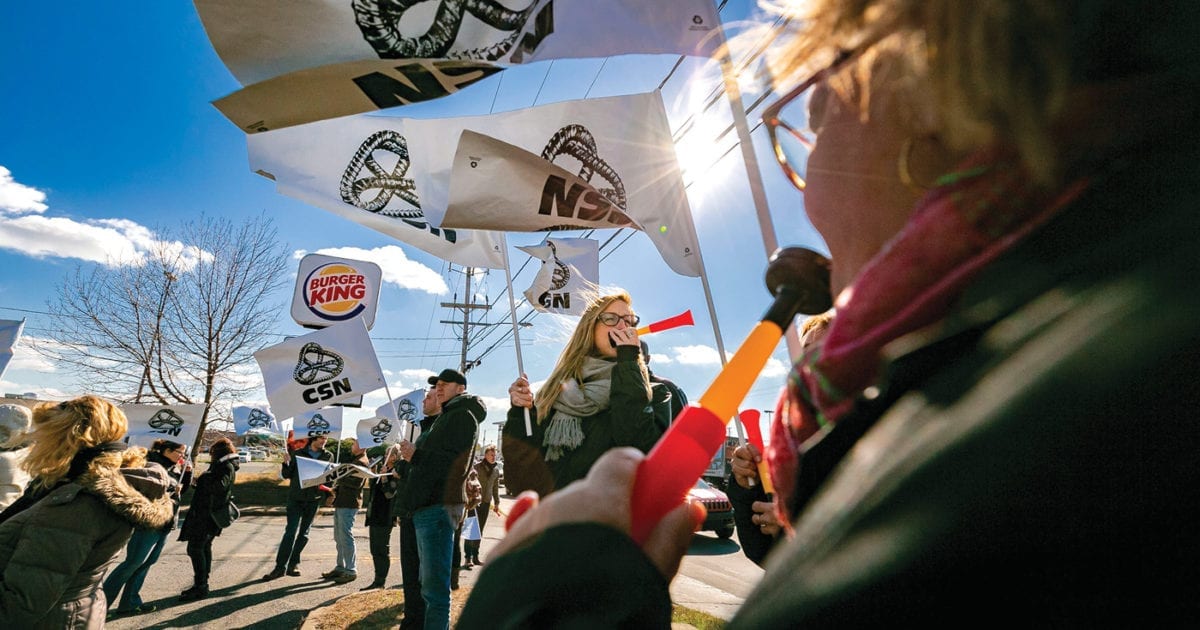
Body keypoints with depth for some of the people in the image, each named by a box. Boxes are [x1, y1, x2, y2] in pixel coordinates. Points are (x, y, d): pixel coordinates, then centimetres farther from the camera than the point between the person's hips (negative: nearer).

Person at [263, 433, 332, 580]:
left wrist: (328, 496, -1)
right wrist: (286, 463, -16)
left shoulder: (328, 456, 3)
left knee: (303, 533, 8)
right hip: (296, 497, -2)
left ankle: (293, 564, 19)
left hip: (314, 499, 2)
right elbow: (287, 475, 2)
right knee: (290, 531, -6)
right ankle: (280, 567, 1)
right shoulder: (298, 453, -1)